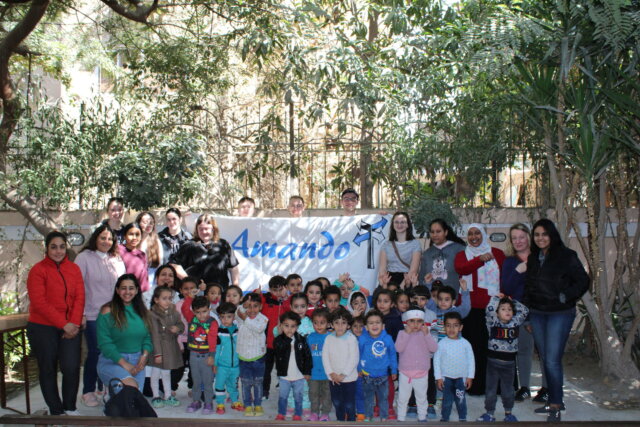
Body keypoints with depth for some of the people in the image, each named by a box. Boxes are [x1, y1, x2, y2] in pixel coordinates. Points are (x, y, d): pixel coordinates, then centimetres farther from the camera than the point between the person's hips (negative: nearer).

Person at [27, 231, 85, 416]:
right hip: (43, 328, -2)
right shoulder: (38, 270, -6)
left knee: (72, 367, -6)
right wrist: (63, 324, -16)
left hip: (70, 329, 3)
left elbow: (79, 298, 3)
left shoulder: (74, 269, 7)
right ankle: (56, 411, 21)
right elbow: (39, 303, -13)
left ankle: (70, 408, 14)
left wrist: (74, 324, -11)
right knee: (48, 369, 7)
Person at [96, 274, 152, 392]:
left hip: (137, 362, 5)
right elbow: (104, 342, -10)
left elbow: (148, 337, 11)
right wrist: (124, 364, -15)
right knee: (132, 386, -28)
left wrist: (145, 355, -9)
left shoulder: (143, 311, 11)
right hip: (111, 361, -5)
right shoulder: (108, 311, -5)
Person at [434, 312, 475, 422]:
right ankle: (445, 419, 24)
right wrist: (438, 377, -5)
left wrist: (470, 377, -1)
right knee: (447, 400, 9)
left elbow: (471, 361, 0)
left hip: (461, 378, 0)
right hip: (446, 377, 0)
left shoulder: (465, 343, -7)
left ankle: (463, 418, 26)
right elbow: (436, 361, -4)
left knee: (461, 400, 9)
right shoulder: (442, 344, -8)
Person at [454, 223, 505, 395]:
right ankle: (475, 385, 6)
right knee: (473, 345, -2)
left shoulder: (497, 254, 12)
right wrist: (480, 259, -23)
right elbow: (461, 268, -9)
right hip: (470, 307, 1)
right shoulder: (462, 255, 13)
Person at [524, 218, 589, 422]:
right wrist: (525, 310, 9)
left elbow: (583, 281, -6)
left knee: (552, 361, -9)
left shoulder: (566, 256, -8)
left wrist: (565, 297, -14)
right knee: (545, 360, 10)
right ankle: (553, 401, 21)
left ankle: (556, 407, 0)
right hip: (537, 314, 6)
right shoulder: (533, 258, 10)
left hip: (560, 314, -6)